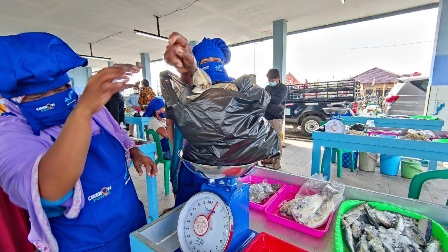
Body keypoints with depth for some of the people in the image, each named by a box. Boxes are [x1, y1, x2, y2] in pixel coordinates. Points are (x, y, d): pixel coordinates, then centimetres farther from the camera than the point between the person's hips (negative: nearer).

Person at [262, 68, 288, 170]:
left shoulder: (283, 88, 0)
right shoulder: (267, 87, 19)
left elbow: (278, 101, -15)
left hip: (277, 117, -6)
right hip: (267, 117, 6)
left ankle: (276, 163, -1)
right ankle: (269, 159, 20)